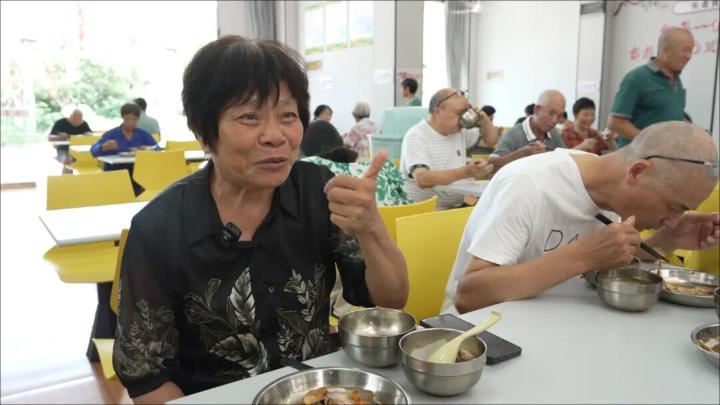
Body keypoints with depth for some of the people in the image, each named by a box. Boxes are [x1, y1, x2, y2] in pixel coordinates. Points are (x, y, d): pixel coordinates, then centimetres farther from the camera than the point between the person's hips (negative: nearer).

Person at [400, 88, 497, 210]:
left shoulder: (460, 130, 8)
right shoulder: (415, 137, -15)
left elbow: (491, 139, 23)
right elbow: (423, 179, -30)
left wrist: (484, 119, 2)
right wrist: (466, 172, -38)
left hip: (457, 206, 7)